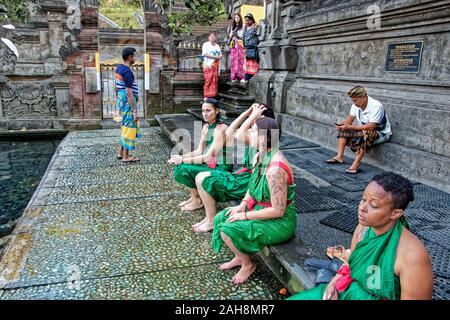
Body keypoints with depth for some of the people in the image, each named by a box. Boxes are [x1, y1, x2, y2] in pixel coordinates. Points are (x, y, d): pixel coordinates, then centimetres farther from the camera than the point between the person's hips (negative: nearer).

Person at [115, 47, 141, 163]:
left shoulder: (119, 68, 11)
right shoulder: (127, 72, -19)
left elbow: (117, 88, 18)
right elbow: (129, 93, -23)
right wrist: (135, 111, -23)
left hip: (121, 99, 10)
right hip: (128, 101, -10)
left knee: (125, 127, 18)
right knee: (129, 127, -2)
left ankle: (121, 153, 26)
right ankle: (126, 157, 5)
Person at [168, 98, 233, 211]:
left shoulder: (221, 129, -19)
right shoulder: (206, 127, 7)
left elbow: (208, 157, -23)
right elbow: (199, 151, 8)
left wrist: (183, 160, -20)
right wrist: (181, 157, -8)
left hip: (220, 169, -8)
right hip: (210, 164, 8)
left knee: (184, 169, -20)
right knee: (178, 168, -6)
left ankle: (197, 200, -1)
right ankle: (194, 196, 10)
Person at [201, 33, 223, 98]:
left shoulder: (217, 46, 23)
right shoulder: (206, 44, 3)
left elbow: (221, 55, 20)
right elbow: (205, 54, -12)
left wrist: (220, 57, -5)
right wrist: (216, 57, -14)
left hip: (216, 65, 6)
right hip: (208, 65, -6)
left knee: (215, 81, -1)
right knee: (208, 81, -12)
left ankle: (213, 96, 2)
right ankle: (207, 96, -10)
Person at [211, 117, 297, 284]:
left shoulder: (275, 169, -30)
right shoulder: (259, 157, -2)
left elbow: (278, 211, -27)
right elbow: (252, 186, 14)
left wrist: (245, 216, -19)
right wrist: (243, 204, -3)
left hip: (280, 222, -9)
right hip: (260, 208, 9)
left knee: (228, 229, -20)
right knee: (220, 218, 5)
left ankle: (248, 264, 8)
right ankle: (240, 257, 23)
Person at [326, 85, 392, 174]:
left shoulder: (376, 106, -26)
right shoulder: (356, 104, -3)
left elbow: (371, 127, -34)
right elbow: (350, 119, 0)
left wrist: (350, 127, -36)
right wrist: (341, 124, -23)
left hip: (381, 133, -8)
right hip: (363, 131, 8)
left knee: (367, 133, -40)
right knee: (343, 130, -3)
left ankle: (356, 164, -39)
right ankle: (340, 157, -10)